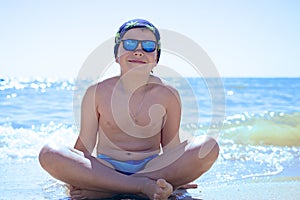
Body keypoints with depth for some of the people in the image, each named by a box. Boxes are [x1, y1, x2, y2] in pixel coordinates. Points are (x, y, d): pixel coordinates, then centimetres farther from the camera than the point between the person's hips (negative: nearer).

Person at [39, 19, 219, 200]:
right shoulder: (97, 93, 0)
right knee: (49, 153, -26)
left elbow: (171, 147, 5)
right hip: (105, 168, -1)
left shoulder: (168, 95, 1)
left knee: (209, 146, -24)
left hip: (152, 167, 1)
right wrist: (73, 178, -13)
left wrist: (177, 178, -10)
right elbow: (85, 145, 2)